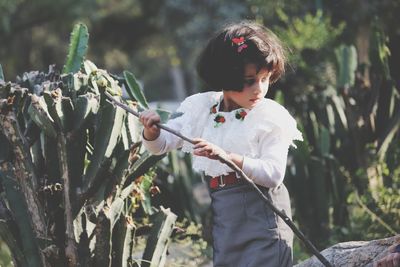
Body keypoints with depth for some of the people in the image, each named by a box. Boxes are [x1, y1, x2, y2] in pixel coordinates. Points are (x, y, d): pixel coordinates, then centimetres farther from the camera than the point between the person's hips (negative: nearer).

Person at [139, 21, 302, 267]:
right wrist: (152, 131, -10)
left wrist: (225, 156, -30)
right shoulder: (201, 108, 6)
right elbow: (161, 145, 14)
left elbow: (273, 173, -19)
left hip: (259, 214, -5)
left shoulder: (272, 117, -9)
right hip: (217, 214, 5)